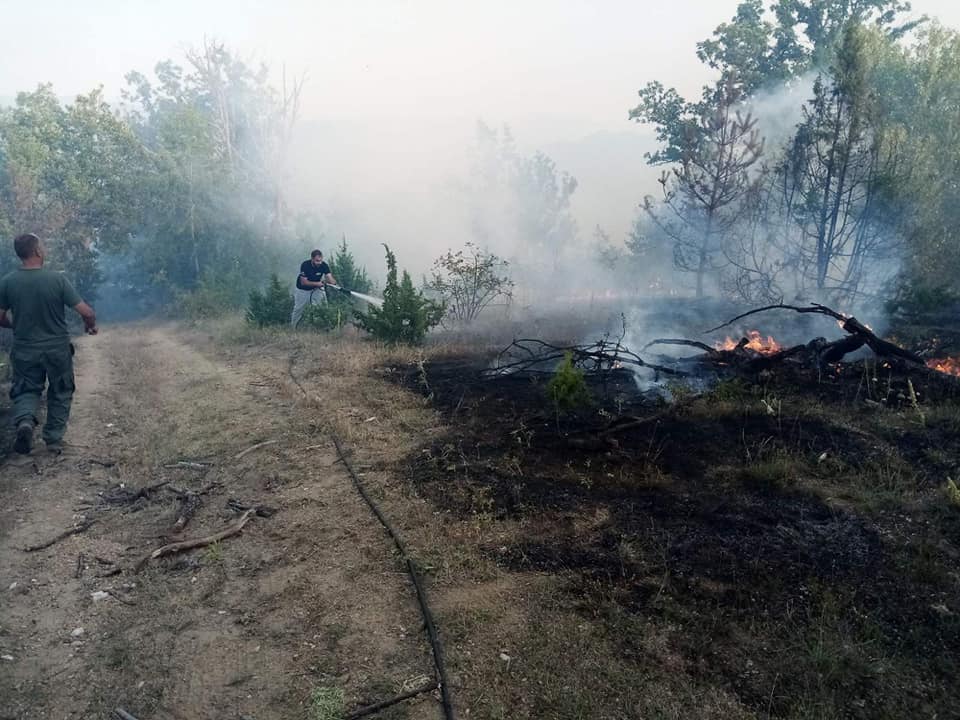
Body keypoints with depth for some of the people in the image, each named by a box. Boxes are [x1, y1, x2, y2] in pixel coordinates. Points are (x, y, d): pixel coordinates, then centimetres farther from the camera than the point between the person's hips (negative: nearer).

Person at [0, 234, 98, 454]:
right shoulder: (57, 279, -15)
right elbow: (87, 313, -16)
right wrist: (91, 325, 6)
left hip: (25, 351, 2)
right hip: (58, 349, -1)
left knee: (26, 390, 17)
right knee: (60, 394, 16)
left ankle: (24, 420, -11)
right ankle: (54, 440, 20)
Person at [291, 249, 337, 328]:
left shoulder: (324, 266, -20)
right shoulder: (305, 265, -28)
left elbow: (329, 277, -30)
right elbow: (303, 282, -29)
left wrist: (334, 282, -53)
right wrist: (317, 283, -39)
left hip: (316, 289, 2)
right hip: (303, 290, -2)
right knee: (298, 309, 7)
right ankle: (292, 327, 26)